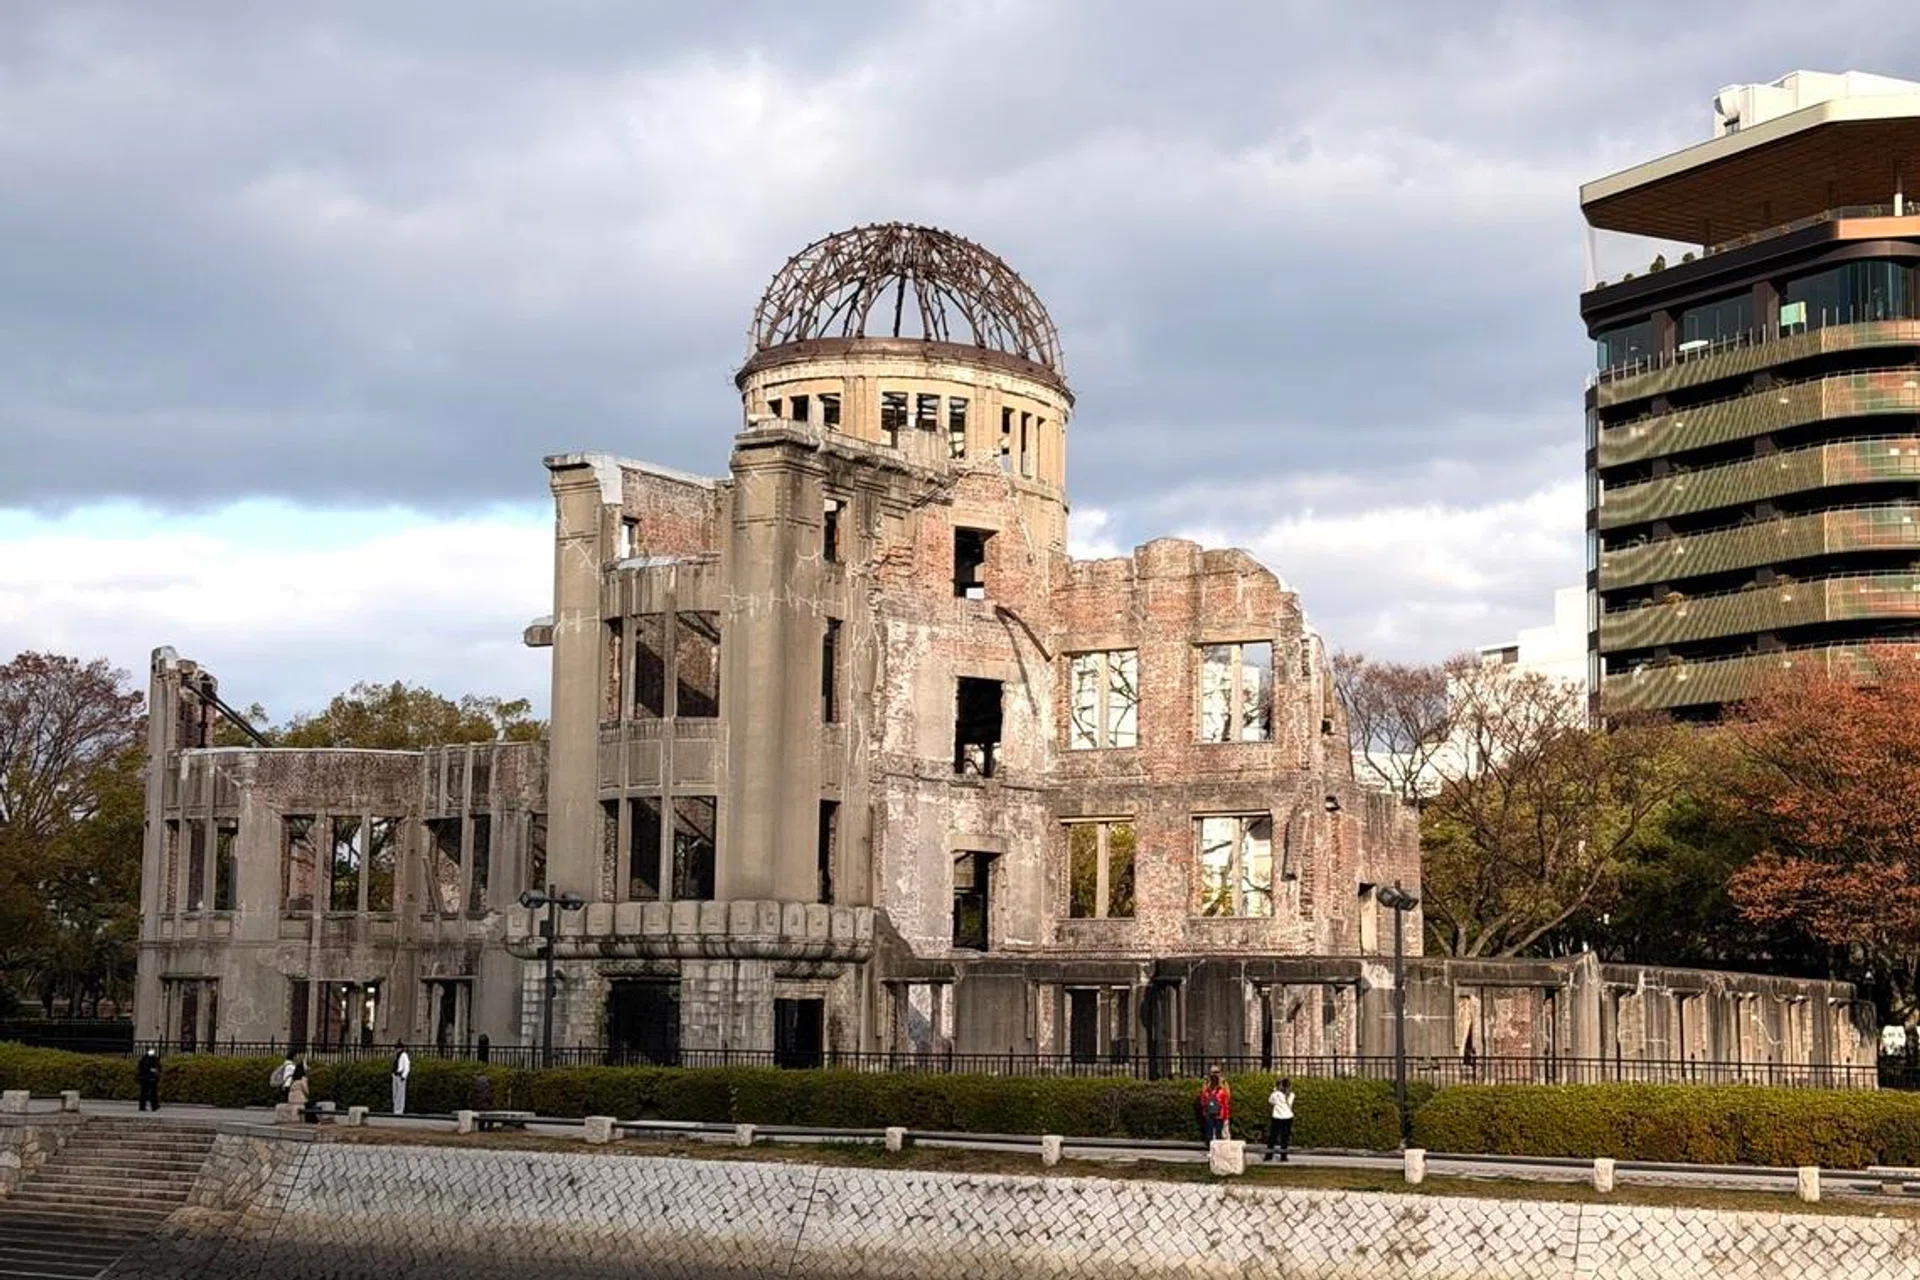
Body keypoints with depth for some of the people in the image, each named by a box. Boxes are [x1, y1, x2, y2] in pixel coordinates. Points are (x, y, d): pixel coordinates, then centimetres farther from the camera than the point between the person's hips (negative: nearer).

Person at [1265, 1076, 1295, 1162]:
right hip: (1288, 1118, 2)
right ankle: (1283, 1157, 10)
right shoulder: (1291, 1095, -5)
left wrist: (1275, 1089, 9)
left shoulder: (1276, 1094, -13)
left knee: (1272, 1137, 9)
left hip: (1277, 1119, -2)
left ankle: (1269, 1156, 12)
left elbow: (1270, 1100, 7)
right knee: (1285, 1138, 9)